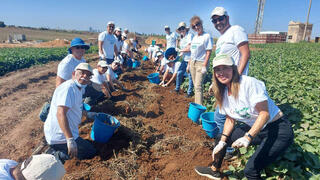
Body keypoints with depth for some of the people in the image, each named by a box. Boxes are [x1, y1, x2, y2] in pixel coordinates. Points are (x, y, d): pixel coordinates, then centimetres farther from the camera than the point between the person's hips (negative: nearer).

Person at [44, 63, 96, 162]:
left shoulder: (78, 89, 9)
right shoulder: (68, 88, -23)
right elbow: (60, 114, -34)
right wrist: (70, 140, -39)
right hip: (60, 137, -10)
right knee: (90, 152, -4)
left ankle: (52, 151, 16)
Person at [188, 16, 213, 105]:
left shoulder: (207, 36, -8)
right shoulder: (194, 37, 15)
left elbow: (208, 52, -13)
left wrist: (204, 66, -18)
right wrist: (189, 64, 17)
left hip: (201, 63, -7)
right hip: (192, 63, 7)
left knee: (198, 86, -12)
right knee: (195, 86, 11)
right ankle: (196, 104, 20)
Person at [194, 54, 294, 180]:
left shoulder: (249, 83, -24)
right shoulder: (224, 92, 0)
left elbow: (265, 113, -26)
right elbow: (230, 119, 7)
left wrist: (248, 137, -36)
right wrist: (222, 142, -1)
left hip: (277, 129, -7)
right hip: (253, 127, 8)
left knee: (251, 170, -20)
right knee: (221, 140, 13)